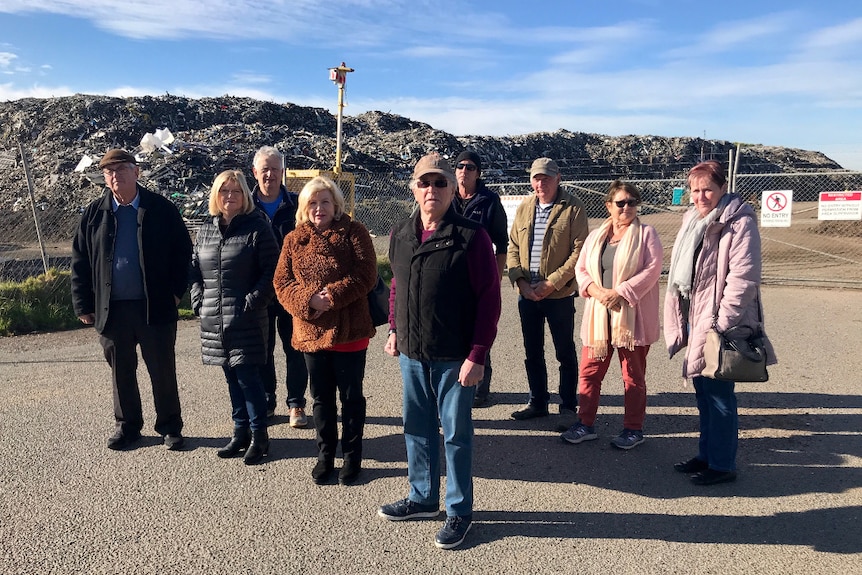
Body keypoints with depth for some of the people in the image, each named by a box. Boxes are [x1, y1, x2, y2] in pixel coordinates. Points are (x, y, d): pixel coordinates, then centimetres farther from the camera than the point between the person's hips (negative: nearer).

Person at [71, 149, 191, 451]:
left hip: (155, 308, -2)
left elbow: (183, 253, 1)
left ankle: (170, 427, 21)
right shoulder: (94, 214, 5)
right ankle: (127, 426, 29)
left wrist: (176, 291, -5)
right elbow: (80, 261, 7)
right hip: (111, 309, 3)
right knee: (121, 372, 14)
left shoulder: (162, 210, -2)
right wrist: (83, 305, 3)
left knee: (163, 372, 7)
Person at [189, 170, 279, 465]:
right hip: (214, 321, 6)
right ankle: (241, 432, 26)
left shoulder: (257, 228, -6)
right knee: (232, 376, 13)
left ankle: (259, 436, 10)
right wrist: (199, 301, 6)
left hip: (247, 321, -6)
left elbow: (271, 271, -10)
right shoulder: (205, 230, 12)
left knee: (247, 375, -5)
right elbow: (195, 270, 18)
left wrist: (253, 302, -15)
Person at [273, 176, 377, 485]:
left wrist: (332, 296, -21)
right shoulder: (294, 240, 8)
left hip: (349, 331, -3)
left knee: (351, 396, 9)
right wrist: (308, 300, -17)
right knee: (321, 398, 15)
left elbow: (365, 275, -12)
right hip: (311, 332, 4)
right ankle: (325, 456, 30)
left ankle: (352, 457, 24)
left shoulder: (354, 232, -3)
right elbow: (282, 282, 1)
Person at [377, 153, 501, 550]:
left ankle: (459, 510, 24)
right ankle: (423, 497, 37)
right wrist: (394, 330, 12)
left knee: (456, 434, 7)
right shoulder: (400, 235, 4)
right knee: (417, 428, 18)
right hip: (411, 354, 6)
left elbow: (489, 297, -14)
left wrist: (477, 356, -17)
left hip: (454, 357, -5)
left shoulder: (471, 236, -13)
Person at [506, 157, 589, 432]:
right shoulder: (524, 208, 9)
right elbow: (512, 246, 8)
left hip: (559, 294, -5)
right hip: (527, 294, 5)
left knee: (565, 353, 6)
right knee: (532, 352, 15)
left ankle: (568, 408, 19)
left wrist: (552, 282, -17)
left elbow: (579, 250, -11)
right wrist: (520, 279, -7)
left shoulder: (573, 208, -7)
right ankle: (538, 402, 31)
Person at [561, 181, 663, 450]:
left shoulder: (646, 233, -1)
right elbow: (581, 269, 9)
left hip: (632, 316, -4)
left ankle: (633, 428, 19)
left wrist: (621, 292, -18)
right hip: (598, 316, 4)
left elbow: (652, 269, -11)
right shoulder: (596, 236, 12)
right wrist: (597, 291, -10)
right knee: (589, 372, 7)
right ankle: (585, 424, 20)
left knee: (633, 375, 7)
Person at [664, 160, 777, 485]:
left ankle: (722, 465, 12)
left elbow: (743, 278, -19)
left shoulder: (739, 223, -12)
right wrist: (681, 322, 13)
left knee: (718, 394, -1)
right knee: (703, 391, 16)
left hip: (720, 323, -8)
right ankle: (706, 455, 29)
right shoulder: (694, 220, 13)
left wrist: (721, 322, -21)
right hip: (696, 320, 8)